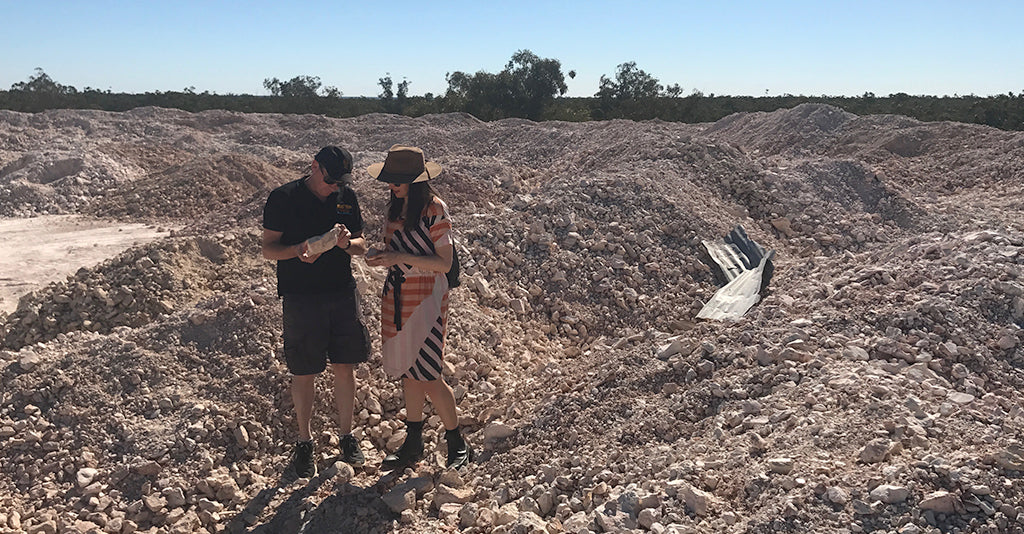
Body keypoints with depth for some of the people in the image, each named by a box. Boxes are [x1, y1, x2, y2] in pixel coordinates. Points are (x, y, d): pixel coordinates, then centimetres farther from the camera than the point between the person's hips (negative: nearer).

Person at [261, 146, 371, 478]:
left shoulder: (347, 197, 6)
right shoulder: (283, 198, -6)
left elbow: (361, 247, 10)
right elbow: (268, 249, -5)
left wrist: (347, 243, -13)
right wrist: (298, 250, -24)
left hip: (343, 295, 3)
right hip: (300, 298, -3)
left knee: (345, 368, 8)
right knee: (303, 374, 5)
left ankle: (347, 437, 25)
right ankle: (304, 443, 23)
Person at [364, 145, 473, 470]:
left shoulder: (435, 209, -12)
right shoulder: (395, 208, 9)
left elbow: (444, 263, -15)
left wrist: (401, 257, -22)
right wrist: (379, 256, -4)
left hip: (426, 298, -7)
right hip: (396, 297, 7)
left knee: (428, 376, -5)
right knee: (407, 371, 12)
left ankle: (458, 444, 13)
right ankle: (413, 445, 25)